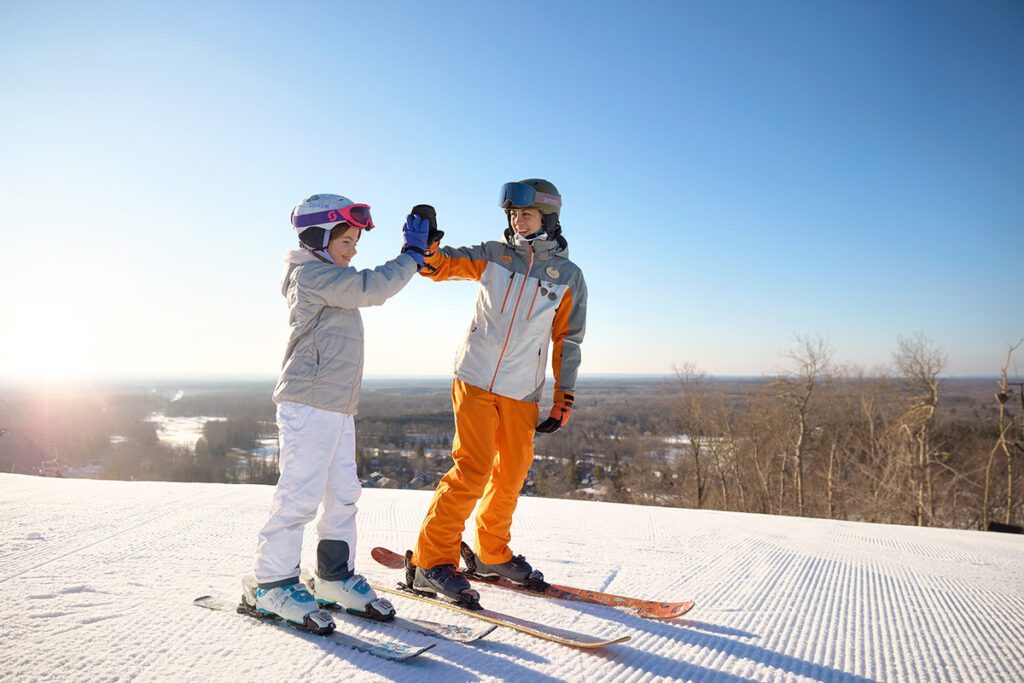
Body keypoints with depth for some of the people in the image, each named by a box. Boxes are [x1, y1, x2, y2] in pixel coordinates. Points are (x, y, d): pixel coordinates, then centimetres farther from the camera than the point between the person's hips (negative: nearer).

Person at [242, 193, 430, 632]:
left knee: (343, 494, 11)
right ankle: (270, 583, 7)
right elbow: (371, 287, -18)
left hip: (338, 407, 10)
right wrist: (411, 255, -8)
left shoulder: (330, 279, 22)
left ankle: (335, 576, 22)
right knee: (300, 494, -7)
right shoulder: (310, 274, -10)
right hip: (308, 405, -10)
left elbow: (371, 290, 29)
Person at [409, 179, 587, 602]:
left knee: (512, 473, 11)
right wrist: (427, 249, -28)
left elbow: (568, 340, 8)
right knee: (473, 469, -11)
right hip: (475, 378, -2)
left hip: (522, 392, 3)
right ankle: (432, 561, 0)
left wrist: (564, 399, 5)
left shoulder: (568, 275, 6)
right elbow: (445, 265, -4)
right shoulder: (493, 255, 5)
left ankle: (492, 555, 31)